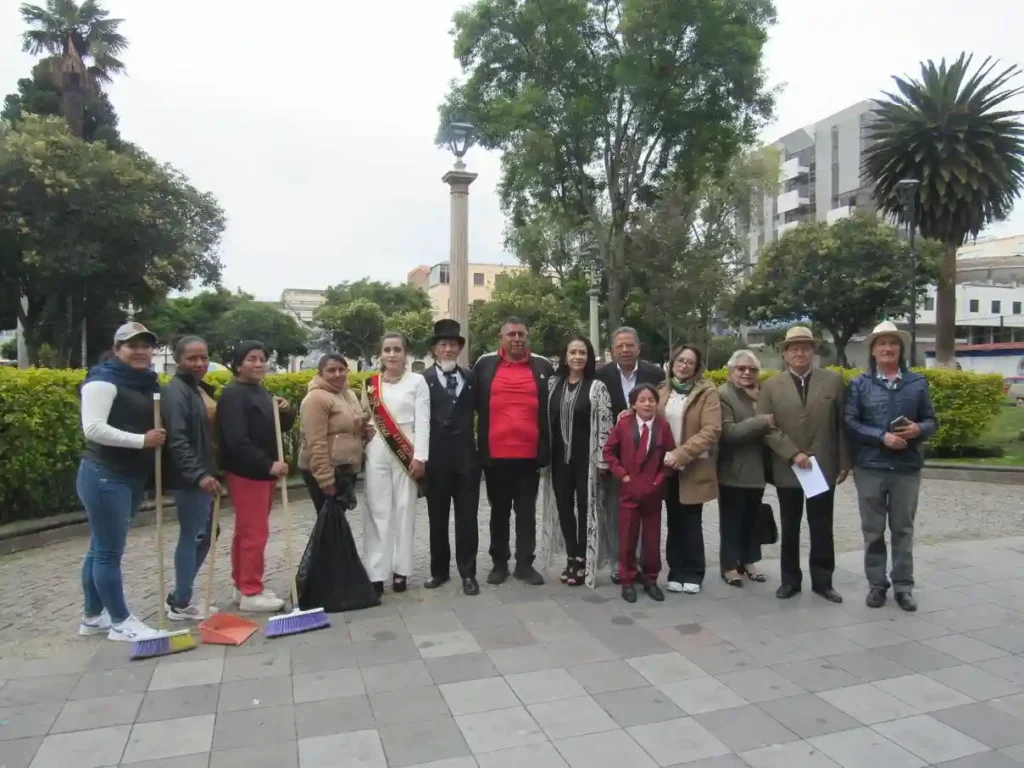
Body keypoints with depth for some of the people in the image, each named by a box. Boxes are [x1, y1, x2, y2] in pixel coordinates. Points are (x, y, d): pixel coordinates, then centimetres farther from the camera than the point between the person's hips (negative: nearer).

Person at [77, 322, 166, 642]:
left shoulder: (149, 383, 13)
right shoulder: (104, 380, -12)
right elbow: (93, 429, -22)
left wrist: (160, 437, 9)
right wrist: (142, 440, -23)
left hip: (133, 477, 9)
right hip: (105, 477, -8)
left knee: (101, 548, 17)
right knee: (109, 552, 0)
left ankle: (93, 616, 27)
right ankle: (120, 622, 9)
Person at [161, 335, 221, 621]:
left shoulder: (202, 389, 14)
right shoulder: (176, 391, -14)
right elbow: (176, 441, -24)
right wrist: (198, 475, -30)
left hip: (206, 473, 10)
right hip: (188, 479, -9)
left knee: (205, 535, 15)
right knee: (192, 536, -1)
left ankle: (180, 595, 27)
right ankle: (180, 604, 12)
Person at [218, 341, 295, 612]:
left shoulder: (262, 392, 15)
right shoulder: (233, 395, -13)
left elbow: (283, 427, 19)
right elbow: (237, 441, -22)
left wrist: (286, 411, -3)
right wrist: (269, 465, -24)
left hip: (264, 471, 9)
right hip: (246, 473, -9)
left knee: (246, 531, 16)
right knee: (254, 532, -6)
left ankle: (243, 585, 25)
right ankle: (250, 592, 3)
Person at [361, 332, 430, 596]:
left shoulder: (417, 381, 1)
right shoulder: (371, 383, 10)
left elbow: (422, 421, -4)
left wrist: (420, 456, -11)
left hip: (405, 453, -2)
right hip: (377, 453, 2)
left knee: (404, 510, 2)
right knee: (378, 510, 0)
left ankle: (400, 569, 10)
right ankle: (376, 573, 3)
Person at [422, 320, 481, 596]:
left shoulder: (471, 377, 8)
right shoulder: (424, 379, -2)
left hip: (466, 455, 2)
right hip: (436, 457, -1)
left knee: (467, 516, 6)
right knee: (437, 517, 11)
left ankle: (468, 572, 15)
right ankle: (439, 569, 24)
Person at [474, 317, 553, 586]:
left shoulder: (542, 366, 4)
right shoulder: (485, 364, 3)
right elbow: (475, 405, 5)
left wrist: (546, 449, 1)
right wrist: (479, 447, 1)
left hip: (530, 453, 0)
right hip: (495, 454, 0)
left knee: (527, 511, 9)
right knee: (499, 511, 12)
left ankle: (525, 564, 19)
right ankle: (499, 563, 23)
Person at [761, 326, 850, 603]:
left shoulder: (834, 380, 3)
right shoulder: (771, 386, 2)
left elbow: (842, 424, 3)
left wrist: (844, 462, -1)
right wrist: (792, 454, -14)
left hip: (824, 467, 0)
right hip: (787, 469, 0)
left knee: (822, 529, 8)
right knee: (789, 529, 10)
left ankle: (822, 581, 21)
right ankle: (790, 580, 21)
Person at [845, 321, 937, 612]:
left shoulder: (918, 382, 6)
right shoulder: (859, 384, 1)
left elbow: (931, 421, 8)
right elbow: (850, 423, -4)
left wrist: (918, 429, -14)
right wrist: (882, 437, -16)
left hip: (907, 467, 1)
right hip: (870, 466, -1)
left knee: (903, 528, 8)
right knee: (873, 530, 7)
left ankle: (903, 585, 18)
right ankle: (876, 584, 18)